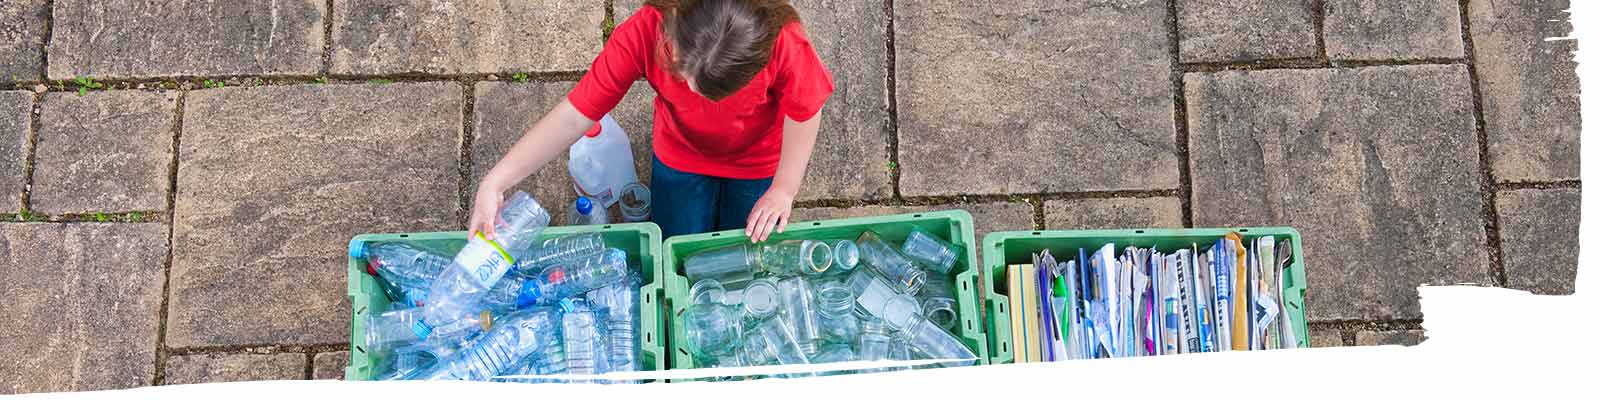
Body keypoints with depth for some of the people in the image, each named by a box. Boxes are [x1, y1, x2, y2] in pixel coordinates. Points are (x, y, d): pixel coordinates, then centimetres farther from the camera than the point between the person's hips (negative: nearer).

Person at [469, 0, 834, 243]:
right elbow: (574, 115, -33)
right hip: (681, 157, 1)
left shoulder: (782, 42, -42)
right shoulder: (644, 33, -39)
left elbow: (804, 111, -21)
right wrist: (494, 183, -38)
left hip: (758, 161, 0)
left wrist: (783, 190, -18)